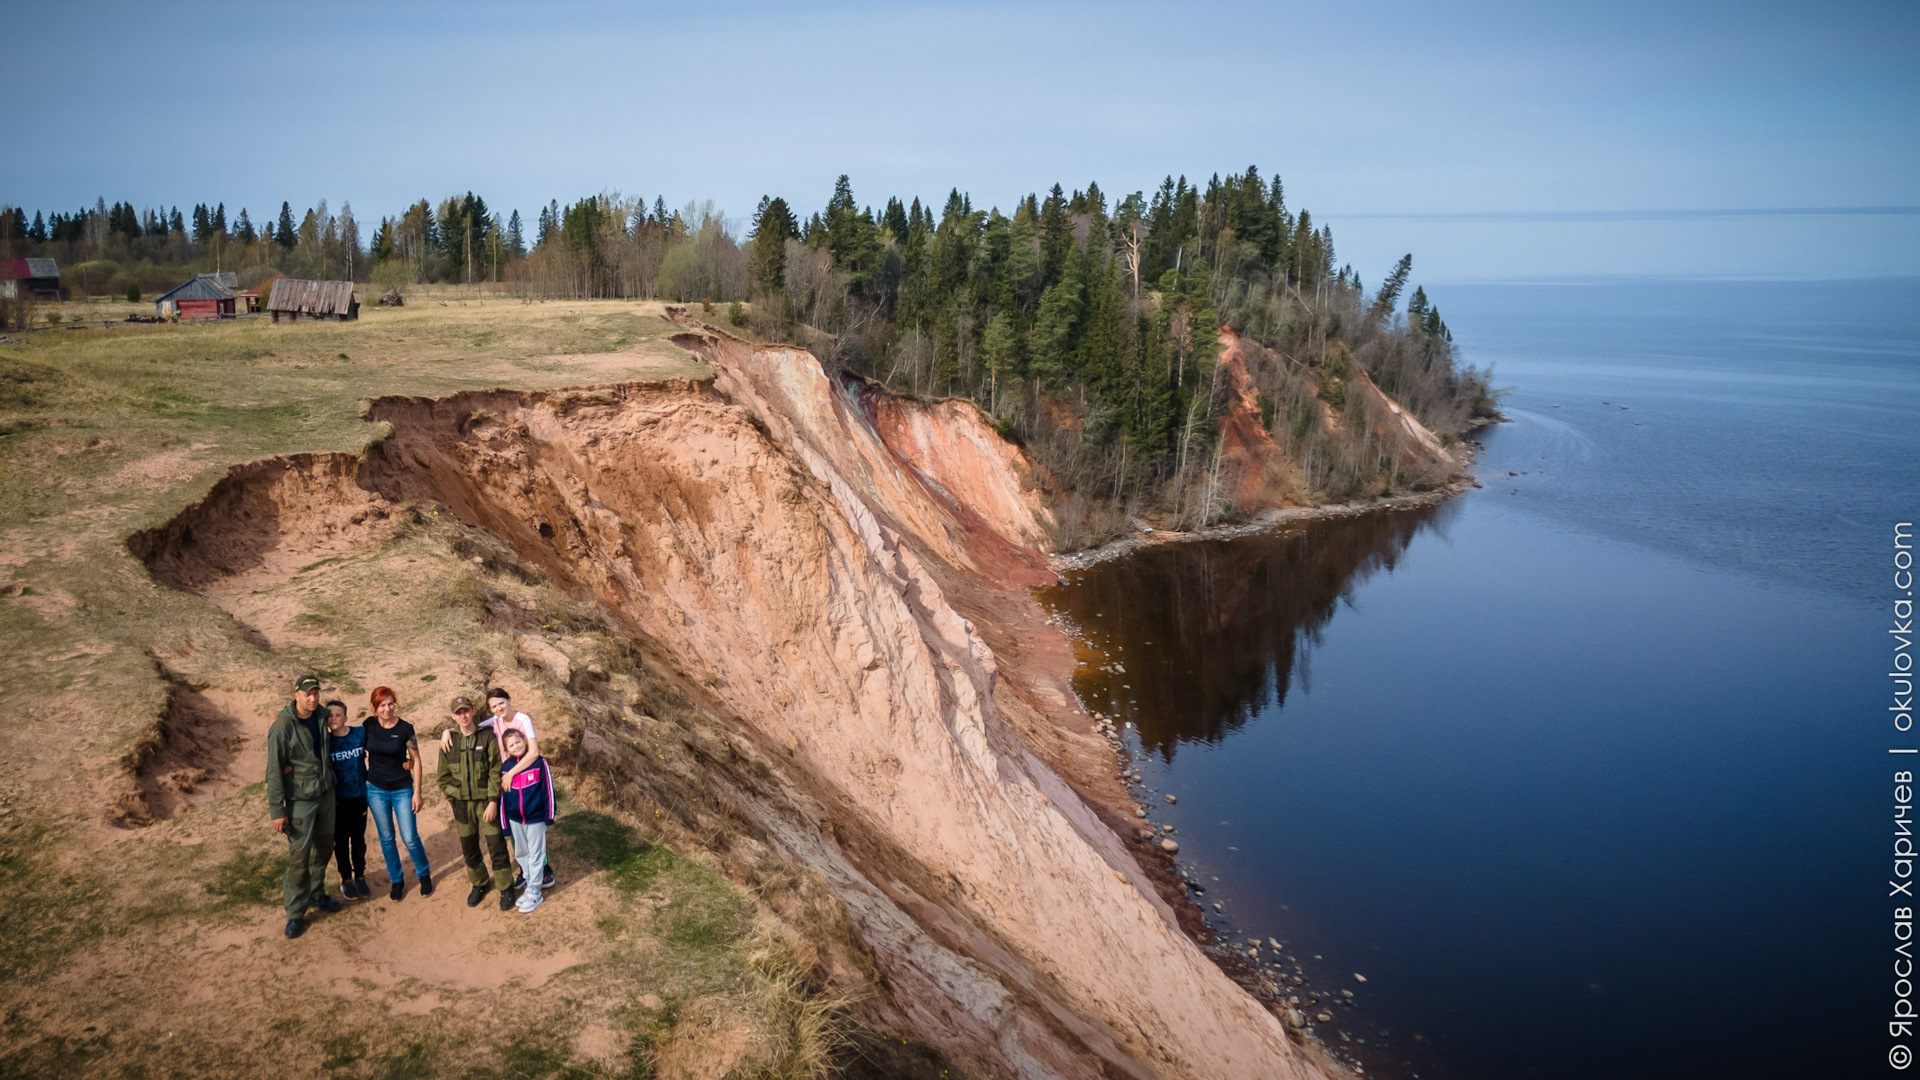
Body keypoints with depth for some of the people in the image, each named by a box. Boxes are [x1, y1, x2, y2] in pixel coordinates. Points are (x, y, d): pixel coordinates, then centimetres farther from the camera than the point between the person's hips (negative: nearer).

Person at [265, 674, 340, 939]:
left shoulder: (321, 717, -1)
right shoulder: (282, 727, -18)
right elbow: (274, 771, -16)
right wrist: (277, 810, -16)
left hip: (326, 793, 6)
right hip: (300, 798, -6)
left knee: (324, 846, 15)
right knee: (299, 854, -3)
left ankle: (316, 894, 34)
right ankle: (295, 913, 8)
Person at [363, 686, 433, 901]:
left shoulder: (405, 728, -11)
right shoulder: (368, 726, -5)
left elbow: (416, 760, -6)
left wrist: (417, 792, -8)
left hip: (402, 790, -2)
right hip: (376, 790, 2)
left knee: (410, 838, -1)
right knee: (386, 838, 10)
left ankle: (424, 875, 21)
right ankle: (397, 880, 25)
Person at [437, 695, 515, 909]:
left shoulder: (487, 738, -8)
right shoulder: (449, 741, 1)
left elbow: (496, 772, -10)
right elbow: (444, 775, 9)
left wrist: (493, 801, -15)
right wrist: (450, 798, 4)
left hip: (486, 801, -3)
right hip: (462, 803, 3)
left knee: (496, 847, -2)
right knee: (469, 849, 12)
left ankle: (506, 888, 12)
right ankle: (478, 884, 32)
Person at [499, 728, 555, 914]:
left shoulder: (539, 762, -12)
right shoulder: (505, 767, -1)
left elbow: (547, 789, -8)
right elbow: (503, 794, 6)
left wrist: (549, 815, -8)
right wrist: (505, 821, 7)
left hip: (535, 817, -4)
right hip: (515, 819, 4)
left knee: (535, 853, 4)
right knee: (521, 853, 15)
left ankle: (534, 892, 12)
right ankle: (529, 885, 29)